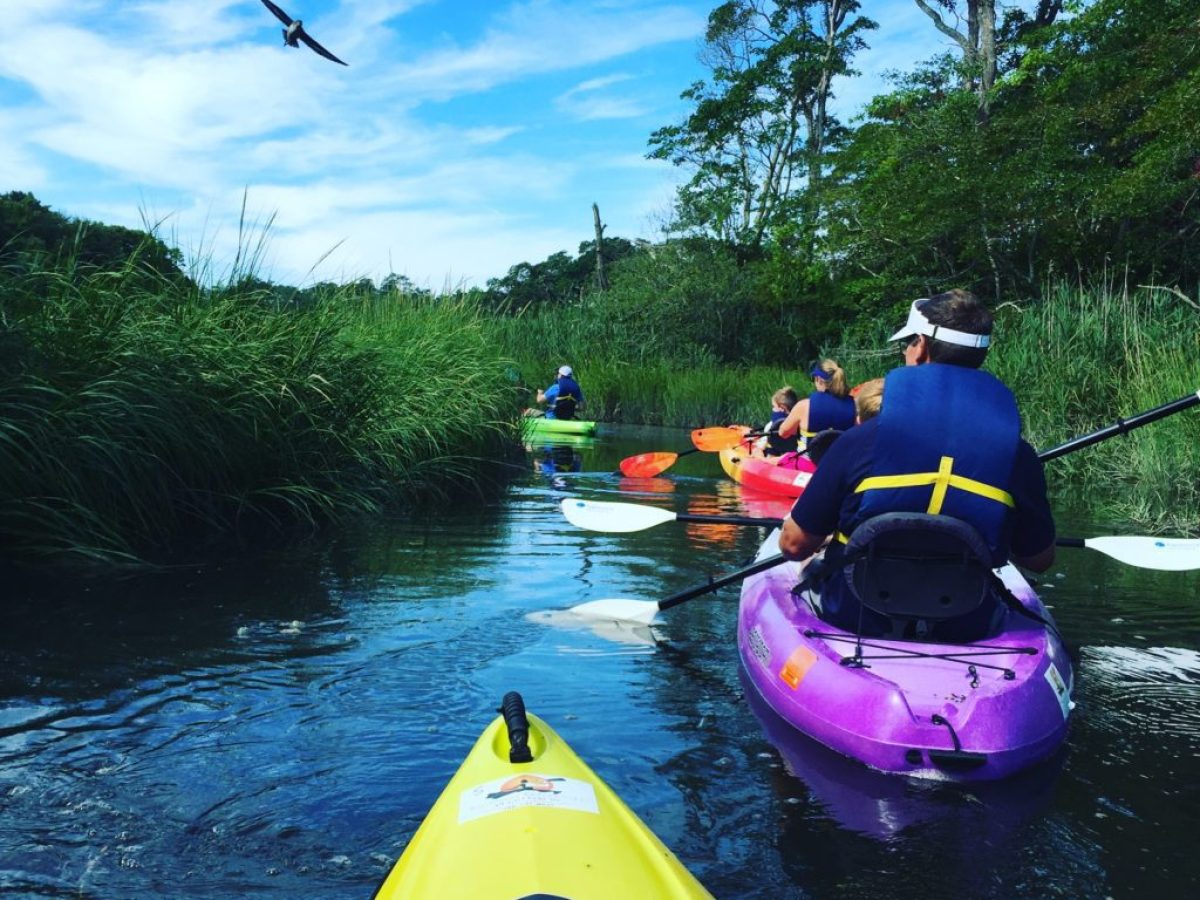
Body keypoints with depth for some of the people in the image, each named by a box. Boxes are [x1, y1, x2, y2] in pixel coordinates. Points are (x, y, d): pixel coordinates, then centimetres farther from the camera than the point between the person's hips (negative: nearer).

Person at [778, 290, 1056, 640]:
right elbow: (1040, 559, 4)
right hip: (965, 631, 2)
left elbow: (793, 545, -10)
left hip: (854, 621, -2)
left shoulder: (860, 440, -19)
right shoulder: (1018, 455, -12)